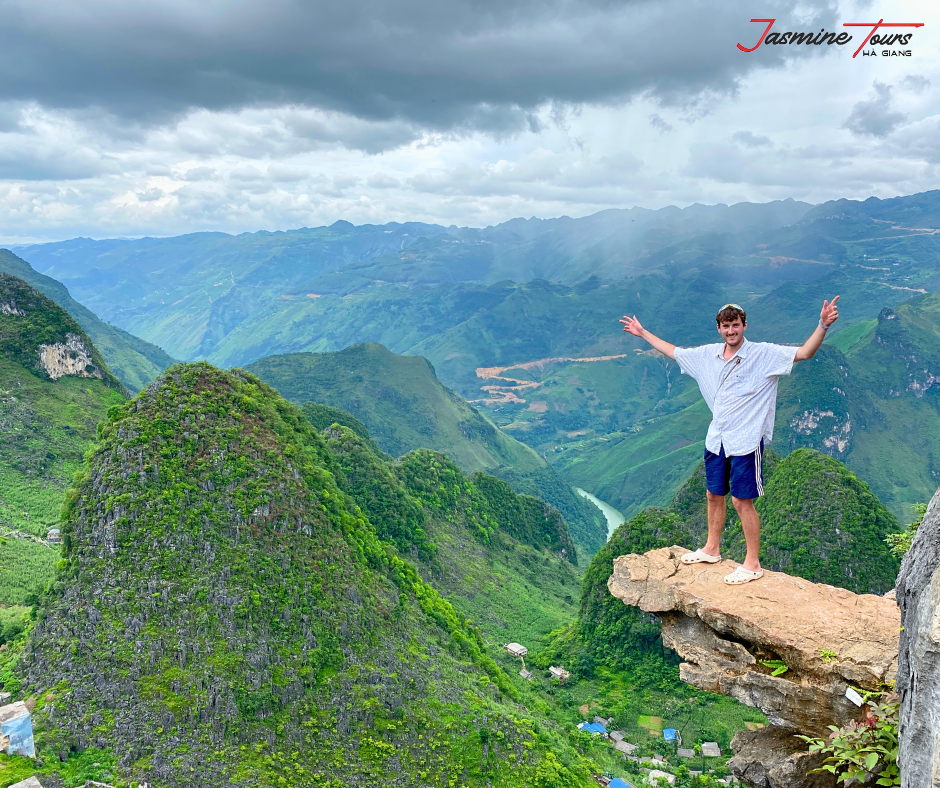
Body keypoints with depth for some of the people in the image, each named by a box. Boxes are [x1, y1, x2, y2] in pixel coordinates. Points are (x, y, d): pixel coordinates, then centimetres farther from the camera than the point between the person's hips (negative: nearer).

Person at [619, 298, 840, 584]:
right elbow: (673, 351, 19)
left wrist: (823, 326, -37)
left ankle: (753, 564, 10)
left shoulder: (764, 354, -10)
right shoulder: (707, 355, 6)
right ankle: (711, 549, 35)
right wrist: (643, 333, 23)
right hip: (716, 439, 6)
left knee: (742, 500, -3)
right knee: (714, 494, 17)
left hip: (746, 441, -6)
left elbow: (804, 353, -21)